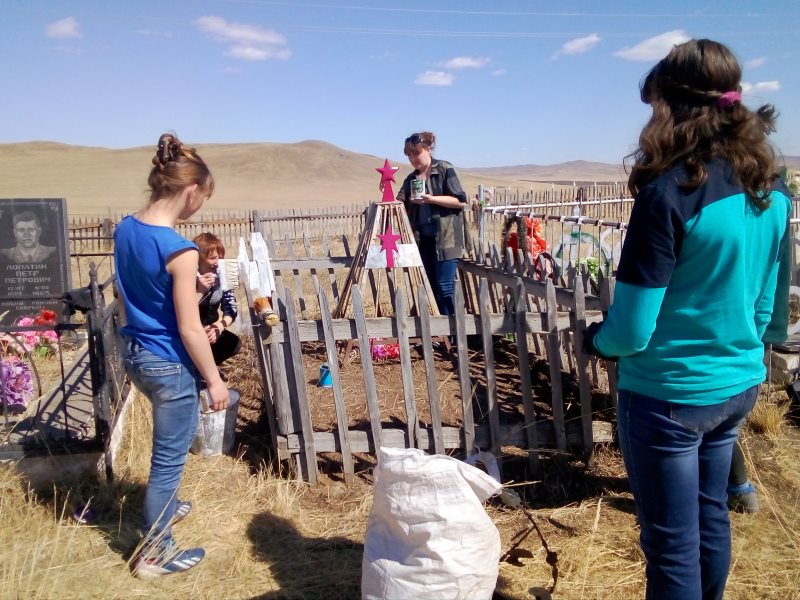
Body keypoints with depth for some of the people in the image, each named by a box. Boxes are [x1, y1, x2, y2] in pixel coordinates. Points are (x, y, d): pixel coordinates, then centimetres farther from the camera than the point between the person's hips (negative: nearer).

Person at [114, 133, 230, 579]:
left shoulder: (124, 229, 0)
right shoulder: (180, 249, -25)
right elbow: (190, 329, -22)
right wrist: (215, 380, -12)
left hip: (135, 352, 9)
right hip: (169, 363, -9)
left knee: (170, 443, 30)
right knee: (170, 456, 9)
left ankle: (164, 505, 52)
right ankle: (154, 554, 26)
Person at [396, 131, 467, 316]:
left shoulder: (444, 169, -1)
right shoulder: (411, 179, 14)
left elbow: (461, 201, -8)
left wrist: (431, 199, -16)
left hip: (445, 238, -5)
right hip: (421, 239, 6)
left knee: (444, 286, -7)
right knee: (430, 286, 7)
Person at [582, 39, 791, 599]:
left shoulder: (668, 193, -23)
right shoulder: (772, 190, 0)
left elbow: (631, 330, -22)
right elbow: (775, 306, 9)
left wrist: (593, 338, -2)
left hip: (668, 394, -7)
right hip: (739, 385, 8)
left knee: (672, 543, 10)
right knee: (710, 516, 25)